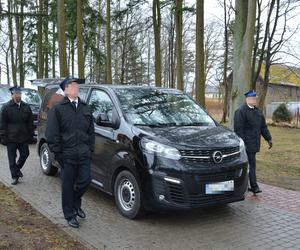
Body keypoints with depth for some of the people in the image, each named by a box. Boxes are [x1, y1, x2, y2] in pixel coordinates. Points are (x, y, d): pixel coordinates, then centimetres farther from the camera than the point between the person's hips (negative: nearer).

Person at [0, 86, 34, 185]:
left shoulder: (26, 107, 7)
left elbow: (30, 123, 8)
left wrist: (31, 135, 3)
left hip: (23, 137, 3)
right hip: (11, 138, -3)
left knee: (25, 154, 6)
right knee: (12, 158, 4)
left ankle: (17, 168, 33)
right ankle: (15, 177, 14)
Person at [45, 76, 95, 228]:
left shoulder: (86, 108, 14)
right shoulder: (57, 109, -2)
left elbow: (91, 131, 16)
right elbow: (51, 134, -5)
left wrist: (90, 148, 8)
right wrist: (57, 152, -9)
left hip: (84, 154, 4)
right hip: (67, 155, -4)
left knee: (85, 181, 5)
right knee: (68, 186, 5)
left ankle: (76, 203, 34)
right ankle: (70, 215, 21)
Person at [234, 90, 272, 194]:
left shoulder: (258, 111, 16)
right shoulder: (241, 111, -10)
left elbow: (263, 126, 20)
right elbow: (238, 129, -15)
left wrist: (268, 138, 12)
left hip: (254, 144, 8)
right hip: (246, 144, -8)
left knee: (250, 164, 12)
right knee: (251, 164, -6)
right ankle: (254, 186, 0)